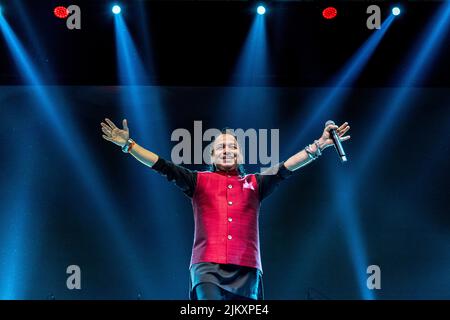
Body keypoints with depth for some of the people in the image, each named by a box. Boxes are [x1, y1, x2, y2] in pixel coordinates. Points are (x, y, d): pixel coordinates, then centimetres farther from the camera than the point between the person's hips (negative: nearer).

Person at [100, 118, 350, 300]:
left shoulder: (255, 184, 18)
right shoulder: (199, 181, 15)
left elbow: (285, 169, 9)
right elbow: (164, 167, 8)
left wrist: (318, 146, 0)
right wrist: (128, 144, 0)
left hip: (246, 269, 2)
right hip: (207, 266, -2)